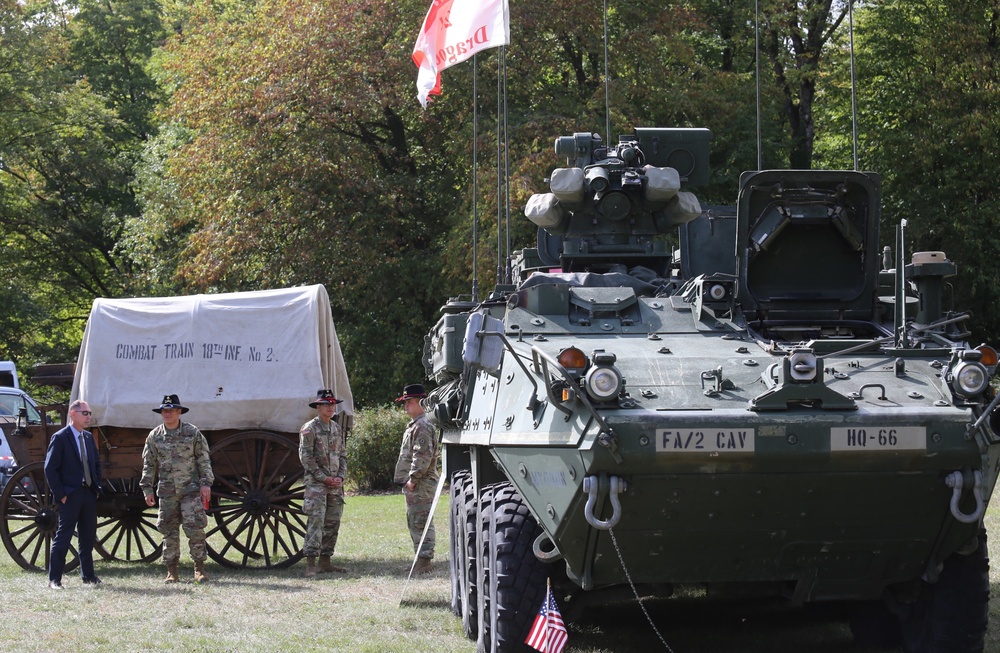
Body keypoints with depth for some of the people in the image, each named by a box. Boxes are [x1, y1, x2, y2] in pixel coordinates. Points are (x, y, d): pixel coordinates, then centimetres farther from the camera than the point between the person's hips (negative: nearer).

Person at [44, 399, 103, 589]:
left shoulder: (88, 437, 13)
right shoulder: (60, 438, -8)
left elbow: (97, 464, 22)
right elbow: (50, 469, -10)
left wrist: (97, 486, 9)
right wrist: (60, 494, -13)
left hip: (89, 494, 7)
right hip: (70, 495, -7)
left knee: (88, 536, 11)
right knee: (63, 536, -5)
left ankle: (88, 575, 20)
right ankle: (54, 579, -2)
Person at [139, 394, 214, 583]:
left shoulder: (192, 433, 0)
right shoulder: (154, 437, 6)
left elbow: (203, 460, 3)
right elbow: (149, 465, 11)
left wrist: (206, 483, -4)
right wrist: (147, 489, 6)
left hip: (191, 489, -2)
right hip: (167, 491, 2)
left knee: (195, 529, -8)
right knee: (169, 532, 4)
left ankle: (199, 568, 0)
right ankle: (171, 571, 10)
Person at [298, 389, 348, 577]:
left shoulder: (336, 429, 14)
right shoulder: (309, 429, -7)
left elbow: (343, 455, 17)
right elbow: (306, 457, -11)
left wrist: (340, 477, 1)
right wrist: (324, 478, -13)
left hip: (335, 484, 7)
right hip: (316, 483, -7)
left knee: (333, 523, 8)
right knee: (315, 521, -13)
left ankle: (325, 562, 14)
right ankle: (310, 564, -17)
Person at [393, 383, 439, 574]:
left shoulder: (422, 426, -14)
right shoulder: (414, 425, 20)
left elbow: (423, 455, -22)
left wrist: (413, 478, -23)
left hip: (421, 484, -11)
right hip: (413, 484, 11)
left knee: (420, 522, -10)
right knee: (414, 522, 15)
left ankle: (425, 561, -9)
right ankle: (422, 560, 20)